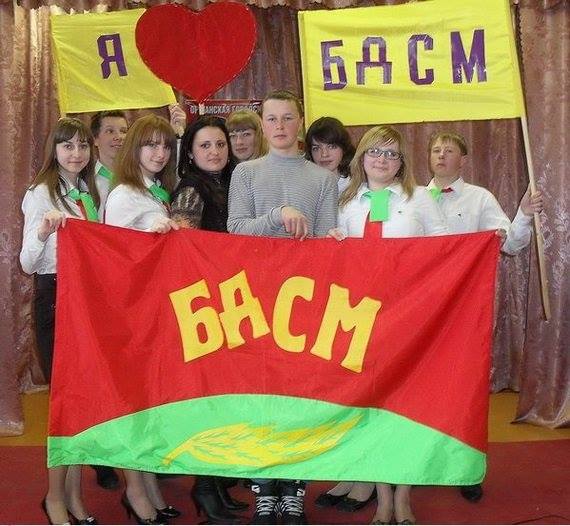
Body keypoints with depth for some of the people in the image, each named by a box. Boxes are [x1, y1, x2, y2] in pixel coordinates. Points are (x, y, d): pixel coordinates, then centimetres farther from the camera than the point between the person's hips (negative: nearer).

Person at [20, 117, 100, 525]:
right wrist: (42, 233, -29)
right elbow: (27, 264, -10)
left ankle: (74, 492, 20)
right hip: (55, 297, -5)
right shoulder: (41, 194, -6)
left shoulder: (93, 192, 11)